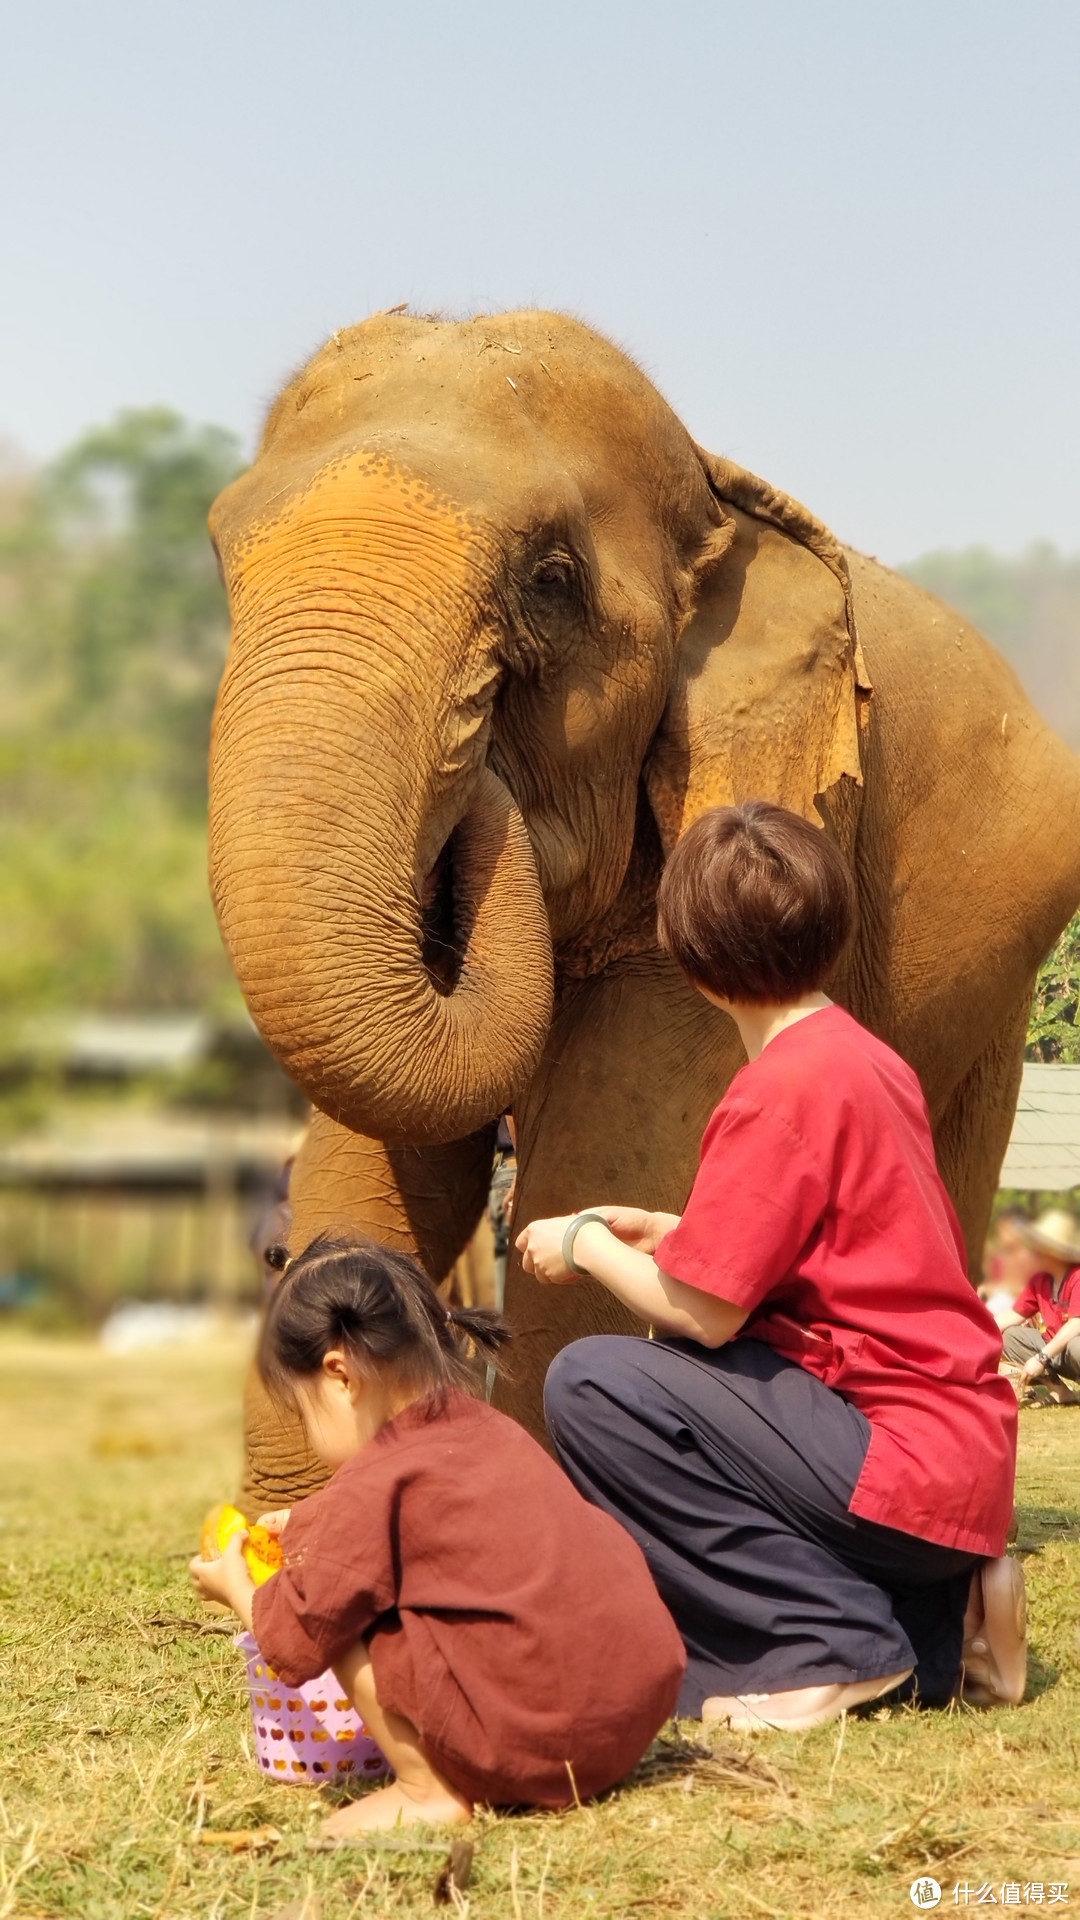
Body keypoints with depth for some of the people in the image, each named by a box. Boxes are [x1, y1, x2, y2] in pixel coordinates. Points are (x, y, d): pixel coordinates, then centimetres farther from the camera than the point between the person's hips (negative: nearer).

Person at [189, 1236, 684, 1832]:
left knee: (346, 1620, 0)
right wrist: (309, 1525, 39)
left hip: (535, 1743, -8)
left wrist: (236, 1586, 18)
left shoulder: (374, 1482, -7)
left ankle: (430, 1791, 0)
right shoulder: (491, 1431, 17)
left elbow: (298, 1643, -1)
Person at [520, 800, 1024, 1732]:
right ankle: (936, 1612, 11)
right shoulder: (869, 1059, 12)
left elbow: (701, 1310, -16)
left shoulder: (784, 1089, -17)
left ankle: (835, 1645, -12)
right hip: (967, 1454, 10)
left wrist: (587, 1245, 2)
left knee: (592, 1383, -15)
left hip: (907, 1470, -10)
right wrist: (668, 1234, 20)